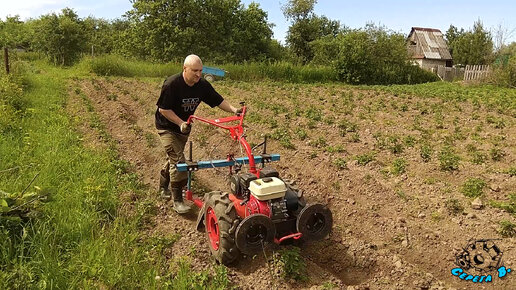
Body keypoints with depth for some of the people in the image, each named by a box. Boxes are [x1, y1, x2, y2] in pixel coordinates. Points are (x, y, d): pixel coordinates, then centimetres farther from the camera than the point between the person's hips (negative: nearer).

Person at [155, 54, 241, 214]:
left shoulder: (202, 85, -10)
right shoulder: (171, 84, -26)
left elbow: (218, 100, -5)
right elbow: (163, 109, -22)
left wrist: (233, 109, -21)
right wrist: (180, 123, -29)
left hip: (184, 128, 6)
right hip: (167, 127, -6)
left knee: (174, 158, 19)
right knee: (178, 160, -15)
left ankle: (163, 187, 42)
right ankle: (177, 200, -5)